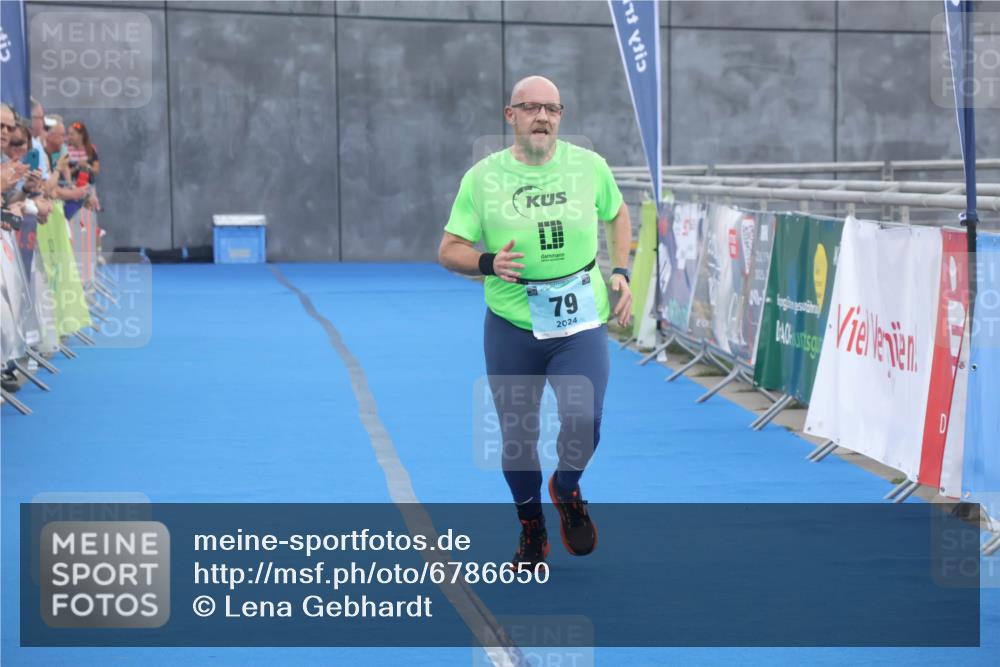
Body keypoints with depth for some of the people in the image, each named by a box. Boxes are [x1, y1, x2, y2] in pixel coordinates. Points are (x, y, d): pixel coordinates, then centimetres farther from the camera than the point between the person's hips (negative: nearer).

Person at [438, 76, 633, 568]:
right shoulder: (482, 177, -5)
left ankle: (567, 489, 19)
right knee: (517, 436, 8)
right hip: (511, 328, 0)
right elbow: (448, 251, -4)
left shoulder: (589, 166, -1)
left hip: (580, 324, 0)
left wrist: (621, 273, 6)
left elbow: (618, 213, 18)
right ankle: (531, 528, 33)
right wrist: (488, 263, -24)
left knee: (583, 425, -15)